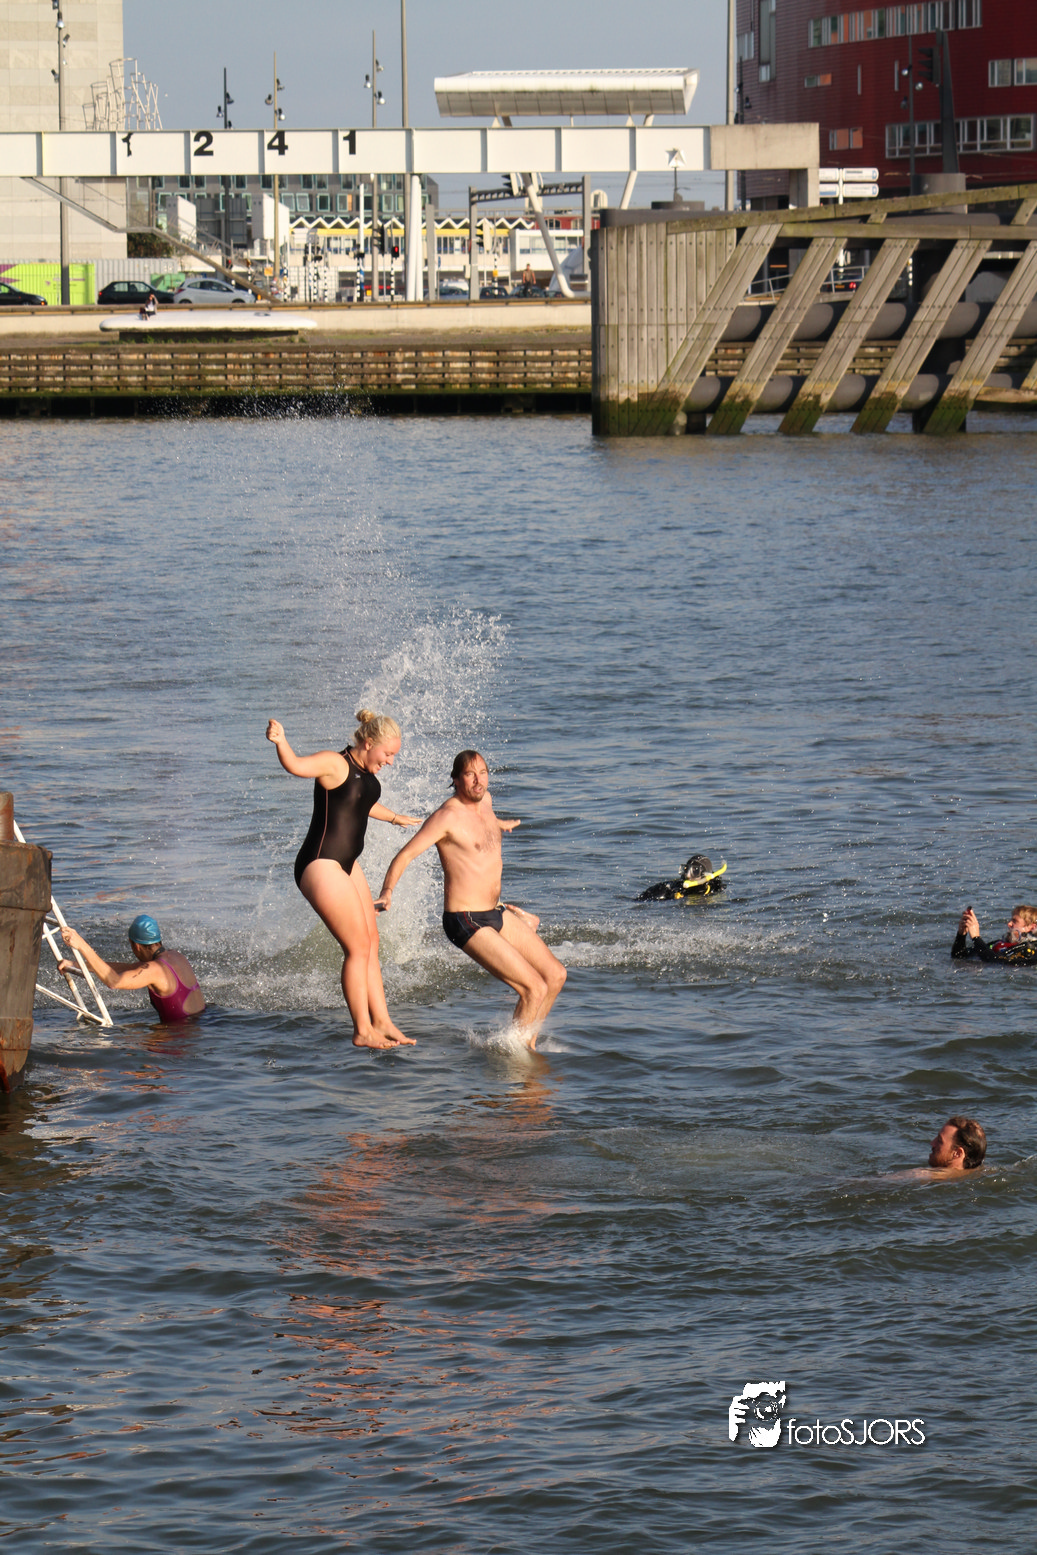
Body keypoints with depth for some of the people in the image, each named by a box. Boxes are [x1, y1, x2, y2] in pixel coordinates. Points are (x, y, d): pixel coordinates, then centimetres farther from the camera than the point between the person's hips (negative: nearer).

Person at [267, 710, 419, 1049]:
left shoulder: (366, 772, 12)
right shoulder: (335, 764, -16)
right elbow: (296, 765, -32)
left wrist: (394, 818, 53)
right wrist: (280, 742, -54)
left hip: (347, 863, 10)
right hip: (321, 866, -10)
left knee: (371, 942, 12)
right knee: (358, 947, -8)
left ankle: (381, 1021, 20)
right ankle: (362, 1031, 0)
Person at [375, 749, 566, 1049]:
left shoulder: (484, 800, 7)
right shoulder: (448, 816, -18)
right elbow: (405, 855, -22)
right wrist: (387, 893, -39)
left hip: (495, 913, 9)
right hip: (466, 923, -9)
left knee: (555, 975, 11)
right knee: (535, 989, -14)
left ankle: (526, 1043, 23)